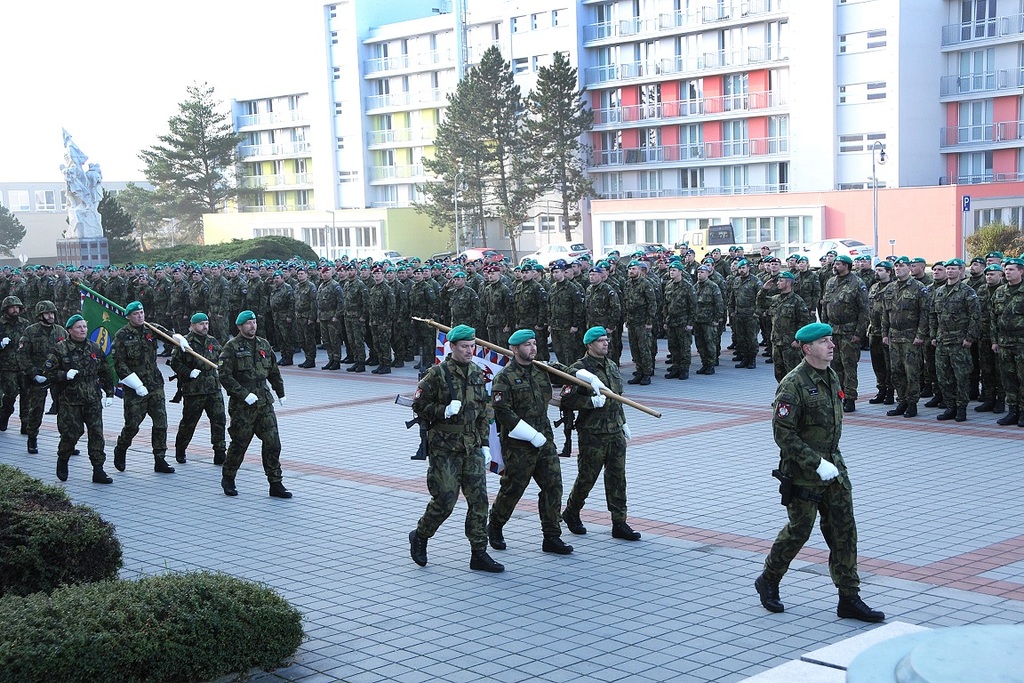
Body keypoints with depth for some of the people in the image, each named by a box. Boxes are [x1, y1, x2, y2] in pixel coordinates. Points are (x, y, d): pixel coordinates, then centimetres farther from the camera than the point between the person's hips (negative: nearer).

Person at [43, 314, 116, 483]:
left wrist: (109, 393, 13)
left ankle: (98, 471, 2)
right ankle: (62, 461, 26)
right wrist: (65, 375, -18)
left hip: (93, 401, 3)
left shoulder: (95, 348, 11)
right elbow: (48, 371, -2)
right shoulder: (60, 349, -2)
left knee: (97, 434, -2)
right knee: (71, 433, -3)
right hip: (70, 401, -3)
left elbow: (105, 372, 17)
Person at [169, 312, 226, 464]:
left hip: (214, 388, 5)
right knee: (188, 422, 6)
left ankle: (220, 453, 2)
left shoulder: (213, 342, 12)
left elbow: (220, 359, 28)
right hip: (193, 390, -5)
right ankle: (180, 450, 26)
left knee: (219, 420, -3)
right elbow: (175, 362, -7)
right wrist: (189, 373, -16)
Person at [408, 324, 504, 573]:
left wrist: (484, 443, 12)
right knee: (445, 500, -5)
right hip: (444, 449, -6)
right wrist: (445, 411, -20)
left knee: (479, 499, 1)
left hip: (472, 448, 6)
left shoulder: (477, 374, 11)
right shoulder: (437, 374, -8)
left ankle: (479, 554, 7)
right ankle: (419, 536, 21)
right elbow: (419, 405, -6)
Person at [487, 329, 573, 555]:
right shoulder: (504, 378, -9)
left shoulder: (542, 370, 11)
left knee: (553, 485, 1)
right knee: (513, 488, 3)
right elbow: (503, 412, -17)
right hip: (518, 444, -6)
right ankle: (494, 528, 26)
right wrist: (532, 435, -19)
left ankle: (552, 537, 7)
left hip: (544, 439, 6)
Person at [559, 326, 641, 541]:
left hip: (615, 432, 6)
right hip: (592, 433, -6)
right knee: (587, 477, 3)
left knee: (617, 477, 5)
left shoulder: (612, 366, 14)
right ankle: (571, 513, 26)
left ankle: (619, 523, 10)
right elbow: (567, 398, -17)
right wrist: (592, 401, -23)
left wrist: (623, 422, 23)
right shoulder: (579, 368, -11)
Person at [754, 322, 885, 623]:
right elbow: (783, 433, -21)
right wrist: (817, 463, -22)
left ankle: (849, 599, 9)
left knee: (843, 529, 4)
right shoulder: (793, 384, -18)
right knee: (799, 530, 3)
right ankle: (768, 582, 26)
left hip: (833, 466, 7)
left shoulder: (831, 377, 8)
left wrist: (831, 460, 17)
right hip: (802, 473, -7)